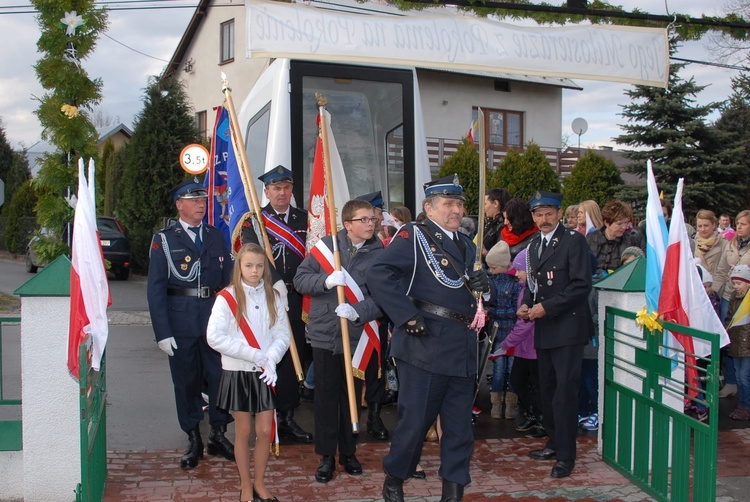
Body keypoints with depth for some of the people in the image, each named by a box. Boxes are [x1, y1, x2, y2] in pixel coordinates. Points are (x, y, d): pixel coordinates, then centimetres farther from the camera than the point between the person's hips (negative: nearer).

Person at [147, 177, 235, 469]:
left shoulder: (217, 237, 10)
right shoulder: (164, 240, 1)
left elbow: (229, 281, 11)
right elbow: (156, 289, -3)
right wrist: (162, 332, -9)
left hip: (216, 318, 2)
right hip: (181, 321, -2)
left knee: (221, 377, 4)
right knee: (186, 382, 7)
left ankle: (218, 436, 22)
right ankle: (193, 441, 22)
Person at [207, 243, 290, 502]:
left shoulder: (273, 297, 3)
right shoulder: (226, 298, -8)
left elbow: (283, 334, 0)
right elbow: (214, 337, -16)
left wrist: (270, 359, -18)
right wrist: (253, 354, -17)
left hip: (265, 374, 3)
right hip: (238, 373, -2)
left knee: (265, 431, 6)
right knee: (243, 432, 8)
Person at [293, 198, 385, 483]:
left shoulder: (381, 254, -2)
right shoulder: (326, 246, -1)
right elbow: (300, 280, -3)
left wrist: (357, 311, -25)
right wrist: (326, 281, -21)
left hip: (357, 338, 1)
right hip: (324, 335, 0)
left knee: (352, 397, 13)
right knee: (325, 397, 6)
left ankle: (348, 453, 30)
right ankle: (326, 456, 21)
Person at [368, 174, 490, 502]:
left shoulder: (467, 245, 19)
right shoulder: (413, 236, -4)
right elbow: (378, 275, -16)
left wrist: (482, 284, 1)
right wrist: (408, 316, -19)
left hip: (463, 348, 7)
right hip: (426, 344, -7)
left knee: (460, 424, 11)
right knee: (415, 419, 0)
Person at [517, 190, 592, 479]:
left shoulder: (573, 241, -8)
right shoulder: (533, 246, 16)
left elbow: (581, 285, -15)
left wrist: (546, 307, -18)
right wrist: (526, 304, 5)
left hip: (567, 328, -8)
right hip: (543, 329, 8)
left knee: (565, 390, -7)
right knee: (547, 388, 15)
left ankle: (565, 455, 0)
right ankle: (554, 443, 29)